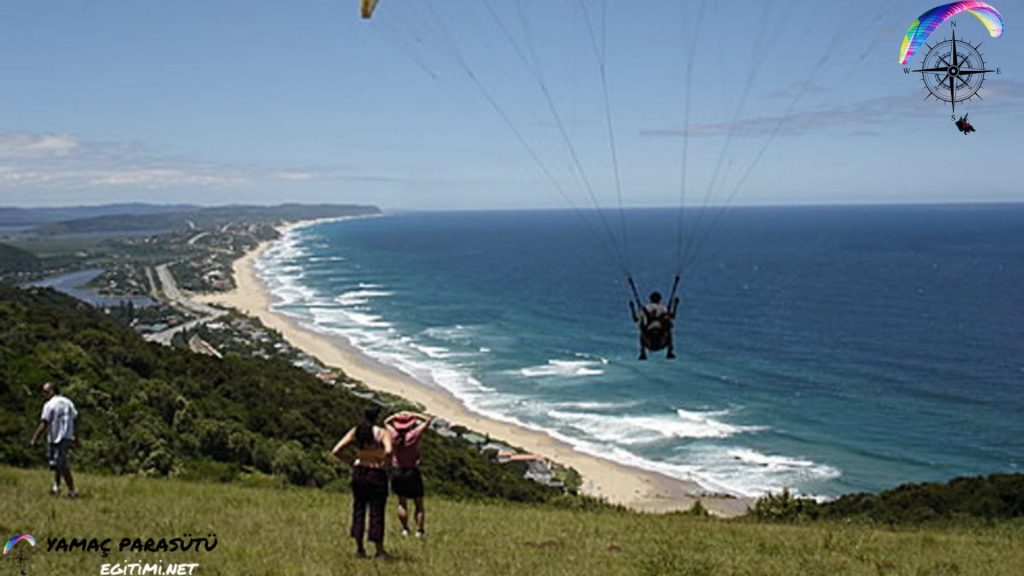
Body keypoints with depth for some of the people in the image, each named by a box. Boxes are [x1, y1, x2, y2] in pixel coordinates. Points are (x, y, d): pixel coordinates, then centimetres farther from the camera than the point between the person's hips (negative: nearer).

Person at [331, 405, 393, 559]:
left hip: (359, 472, 4)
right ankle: (379, 550, 7)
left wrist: (350, 462, 5)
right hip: (376, 474, -4)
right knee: (377, 512, 4)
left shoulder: (355, 432, 0)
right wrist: (384, 464, -13)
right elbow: (388, 451, -30)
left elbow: (336, 451, -5)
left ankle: (359, 548, 17)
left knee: (358, 509, 14)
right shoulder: (382, 433, -11)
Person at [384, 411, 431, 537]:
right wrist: (413, 415, -4)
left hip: (397, 471, 3)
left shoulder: (394, 435, -7)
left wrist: (397, 415, 1)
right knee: (419, 504, 9)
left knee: (402, 502, 14)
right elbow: (427, 420, -4)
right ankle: (419, 530, 8)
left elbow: (386, 422, 13)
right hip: (412, 472, -3)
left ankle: (405, 529, 13)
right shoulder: (413, 435, -15)